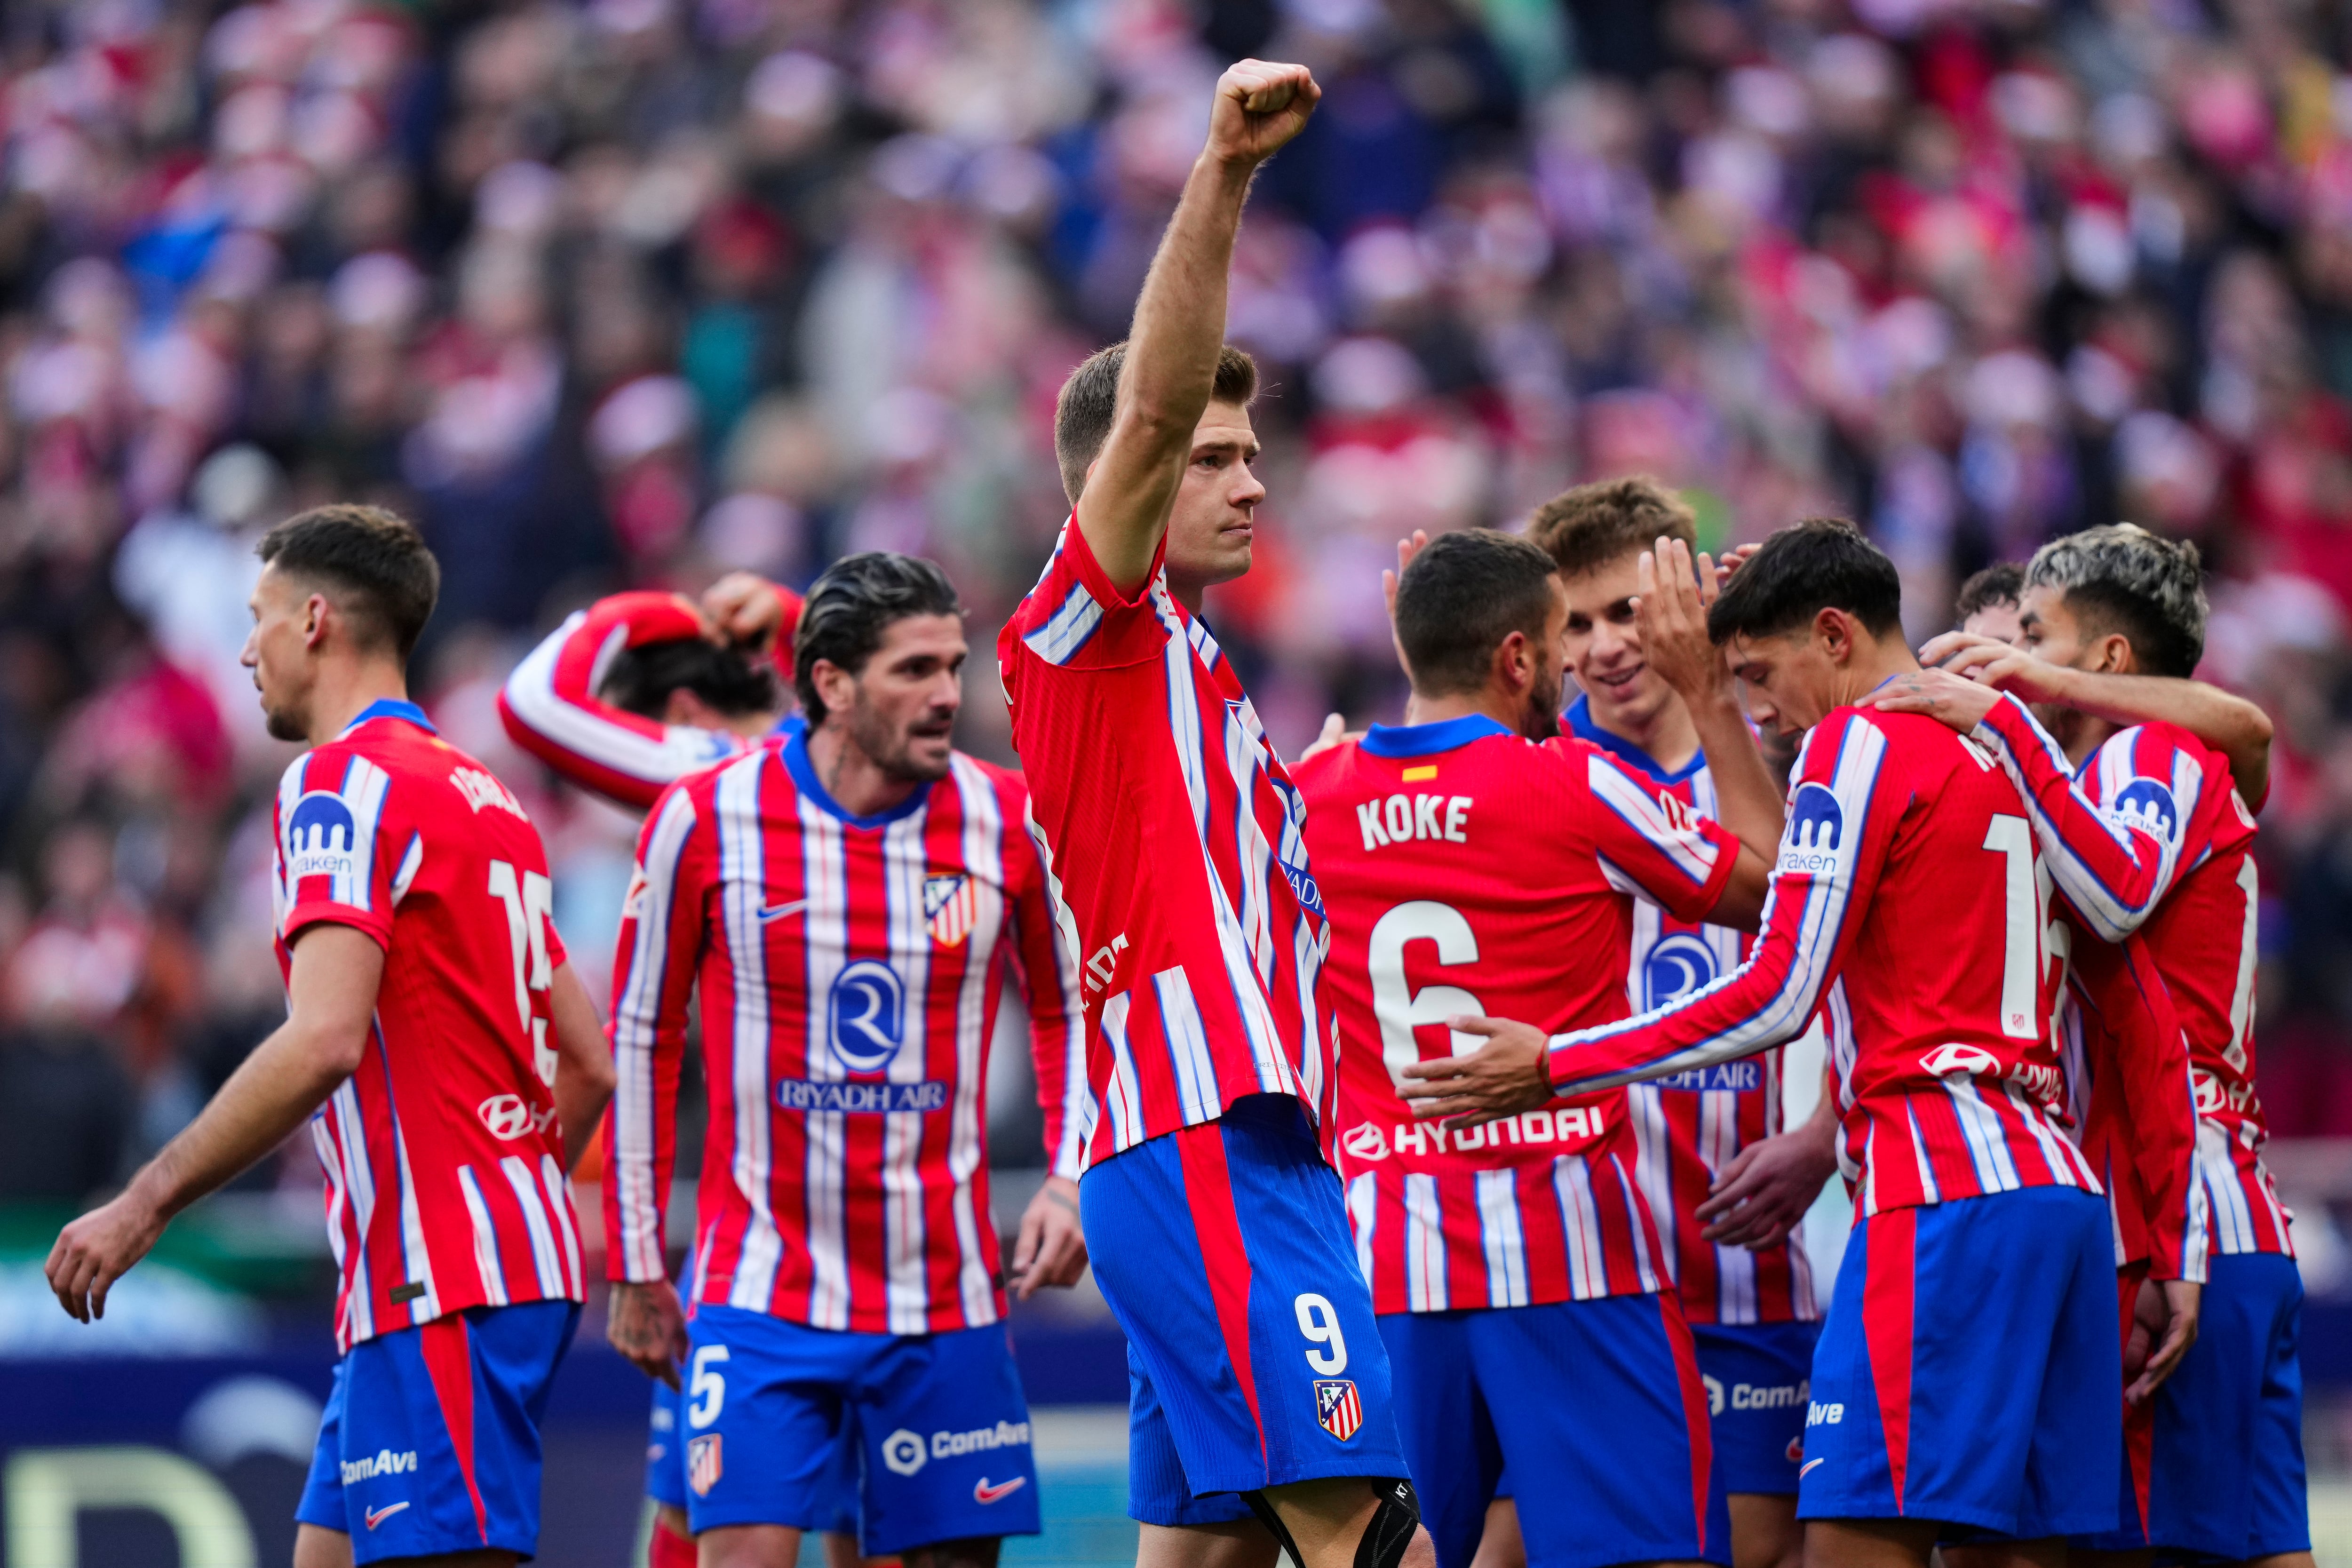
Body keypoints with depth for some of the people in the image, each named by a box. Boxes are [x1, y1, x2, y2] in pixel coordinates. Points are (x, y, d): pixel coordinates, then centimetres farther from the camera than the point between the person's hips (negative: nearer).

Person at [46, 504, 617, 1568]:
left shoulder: (342, 778, -9)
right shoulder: (483, 797, 20)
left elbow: (324, 1041, -22)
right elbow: (587, 1062, 21)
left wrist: (145, 1204, -19)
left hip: (437, 1288, -10)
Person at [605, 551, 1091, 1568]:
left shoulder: (1007, 822, -1)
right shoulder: (705, 820, -6)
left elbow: (1067, 1009, 14)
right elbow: (641, 1040, 4)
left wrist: (1070, 1179, -2)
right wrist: (636, 1266, 6)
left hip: (945, 1295, 2)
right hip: (760, 1287, -2)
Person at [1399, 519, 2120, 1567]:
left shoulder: (1861, 741, -4)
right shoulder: (2000, 749, 21)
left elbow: (1779, 996, -10)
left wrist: (1556, 1067, -6)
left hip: (1944, 1187, -9)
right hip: (2058, 1180, 9)